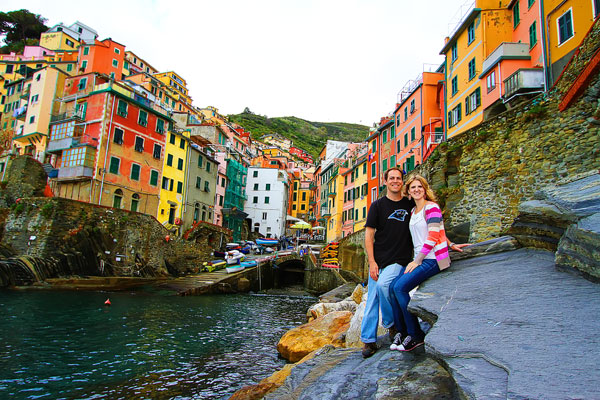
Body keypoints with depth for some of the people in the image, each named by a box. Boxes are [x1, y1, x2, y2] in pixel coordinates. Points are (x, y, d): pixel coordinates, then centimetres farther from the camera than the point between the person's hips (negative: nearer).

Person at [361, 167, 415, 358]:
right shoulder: (378, 205, 2)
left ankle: (392, 323, 0)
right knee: (372, 298, -1)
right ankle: (369, 340, 11)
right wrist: (372, 261, -9)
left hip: (400, 260, 0)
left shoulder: (410, 205, 8)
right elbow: (368, 235, -1)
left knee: (383, 284, -25)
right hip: (378, 260, 1)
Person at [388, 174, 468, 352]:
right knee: (393, 287, -9)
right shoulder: (413, 211, 15)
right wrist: (450, 245, 22)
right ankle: (401, 331, 3)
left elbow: (433, 237, -16)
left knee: (400, 287, -20)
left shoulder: (431, 208, -10)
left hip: (432, 259, -8)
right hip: (418, 258, 8)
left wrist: (417, 261, -14)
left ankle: (416, 335, -6)